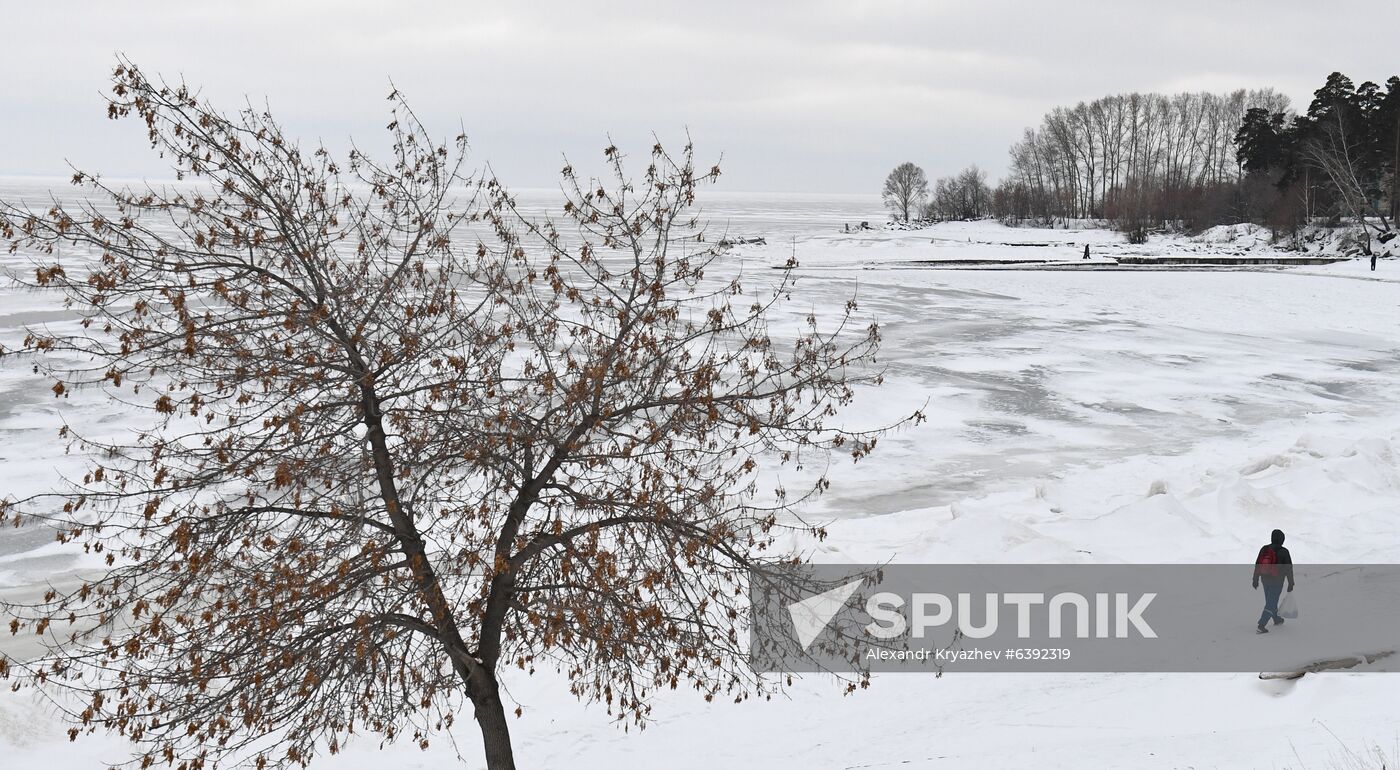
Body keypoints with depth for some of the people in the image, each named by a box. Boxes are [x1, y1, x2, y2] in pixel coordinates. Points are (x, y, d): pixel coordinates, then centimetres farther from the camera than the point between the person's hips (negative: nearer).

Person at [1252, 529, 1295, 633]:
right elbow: (1289, 568, -9)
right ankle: (1261, 625, -10)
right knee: (1271, 604, -1)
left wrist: (1255, 580, 14)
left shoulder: (1264, 549, -1)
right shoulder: (1283, 552, -14)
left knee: (1271, 601, 24)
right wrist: (1291, 583, 0)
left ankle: (1277, 619, 43)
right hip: (1277, 581, -5)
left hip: (1265, 580, 5)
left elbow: (1257, 565, 5)